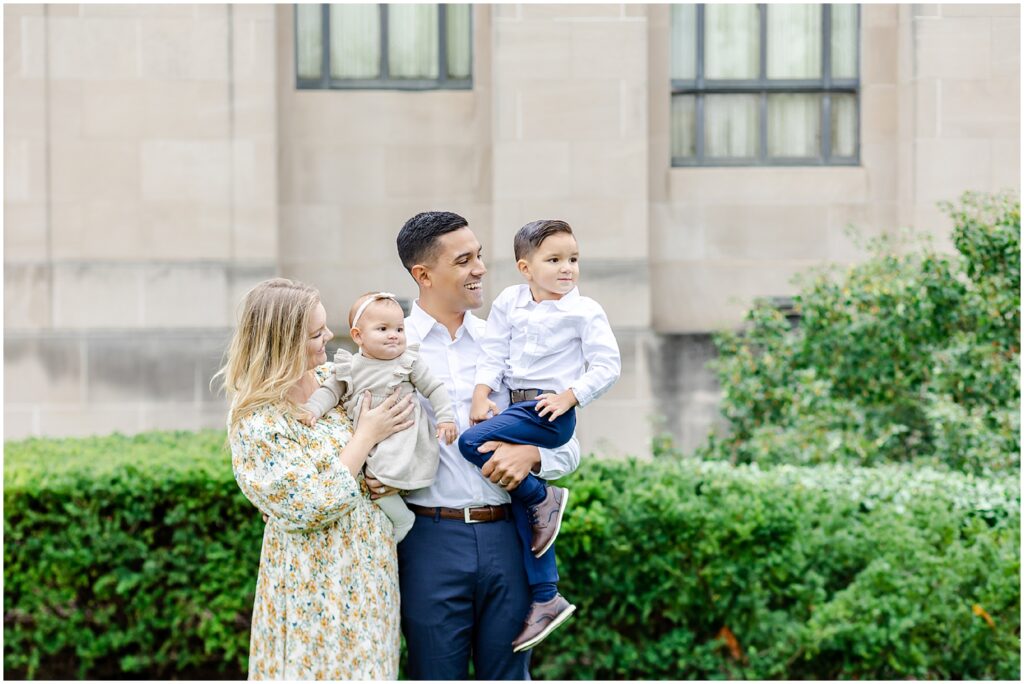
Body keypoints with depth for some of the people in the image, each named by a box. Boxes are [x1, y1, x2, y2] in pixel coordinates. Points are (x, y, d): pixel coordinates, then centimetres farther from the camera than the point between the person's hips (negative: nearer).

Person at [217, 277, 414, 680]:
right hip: (318, 585, -7)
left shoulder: (330, 378, 3)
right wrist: (366, 436, -16)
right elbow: (315, 507, -22)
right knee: (329, 666, 0)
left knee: (367, 664, 13)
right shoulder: (256, 421, -19)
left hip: (367, 568, 7)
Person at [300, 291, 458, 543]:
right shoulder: (350, 367, 6)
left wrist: (445, 418, -4)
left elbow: (434, 389, 3)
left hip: (401, 437, -5)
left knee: (379, 479, -21)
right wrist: (312, 409, -7)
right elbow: (330, 390, 10)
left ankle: (401, 519, 1)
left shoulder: (409, 362, 0)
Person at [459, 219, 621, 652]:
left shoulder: (585, 311, -3)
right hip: (516, 406, 6)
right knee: (524, 504, 5)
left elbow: (607, 365, -5)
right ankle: (544, 599, 12)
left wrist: (569, 396, -14)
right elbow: (493, 354, 8)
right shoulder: (509, 303, 8)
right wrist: (481, 394, -6)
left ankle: (544, 500, -8)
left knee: (474, 443, -24)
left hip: (551, 411, -6)